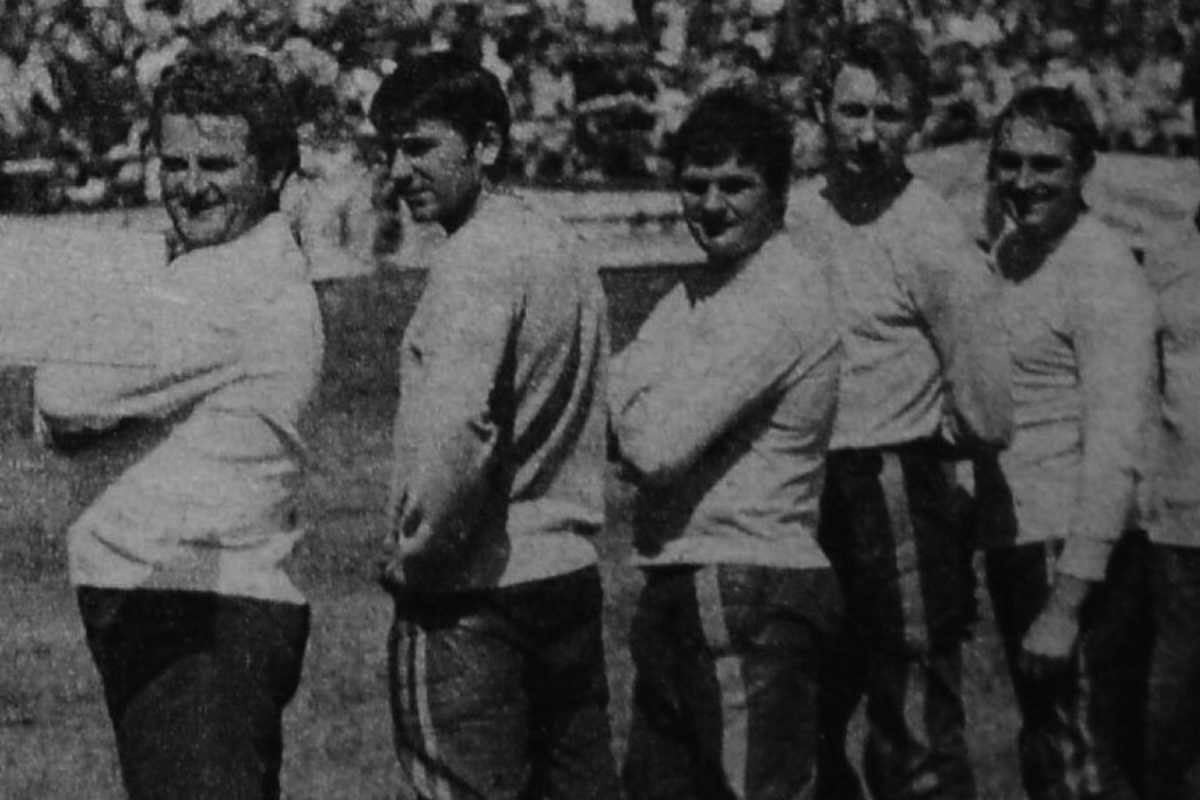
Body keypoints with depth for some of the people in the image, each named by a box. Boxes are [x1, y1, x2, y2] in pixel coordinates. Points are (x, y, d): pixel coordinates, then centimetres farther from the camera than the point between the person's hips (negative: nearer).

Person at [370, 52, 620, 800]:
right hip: (571, 573, 9)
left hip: (477, 596, -9)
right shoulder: (563, 245, 14)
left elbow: (458, 429, -25)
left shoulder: (477, 258, -14)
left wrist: (415, 549, -13)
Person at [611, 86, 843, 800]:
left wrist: (633, 377, -3)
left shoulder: (777, 298, -16)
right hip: (681, 588, 10)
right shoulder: (704, 288, 15)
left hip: (749, 600, -10)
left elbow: (656, 445, -22)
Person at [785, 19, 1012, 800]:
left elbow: (987, 420, -13)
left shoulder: (937, 245, -13)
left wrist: (903, 441, 3)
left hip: (896, 508, -7)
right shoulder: (793, 214, 7)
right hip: (803, 502, 7)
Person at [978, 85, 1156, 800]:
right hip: (1013, 543, 9)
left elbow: (1116, 450, -20)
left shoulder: (1103, 272, -14)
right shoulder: (1006, 256, 12)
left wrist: (1066, 606, -24)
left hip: (1075, 551, -9)